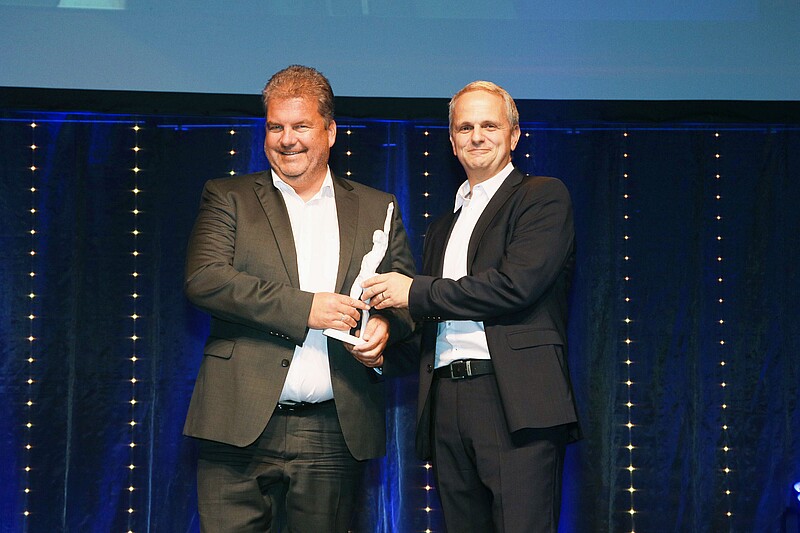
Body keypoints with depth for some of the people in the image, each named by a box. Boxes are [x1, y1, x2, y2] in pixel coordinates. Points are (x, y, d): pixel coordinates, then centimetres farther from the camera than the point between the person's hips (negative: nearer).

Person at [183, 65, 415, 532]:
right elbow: (204, 279, -7)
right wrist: (304, 308, -15)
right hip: (243, 424, -1)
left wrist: (385, 326, -11)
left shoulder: (376, 209, 14)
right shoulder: (228, 197, 8)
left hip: (335, 434, 2)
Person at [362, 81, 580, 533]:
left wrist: (416, 292, -6)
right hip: (448, 406, 7)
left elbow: (518, 285, -12)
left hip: (515, 399, -7)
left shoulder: (544, 196, 3)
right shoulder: (444, 227, 26)